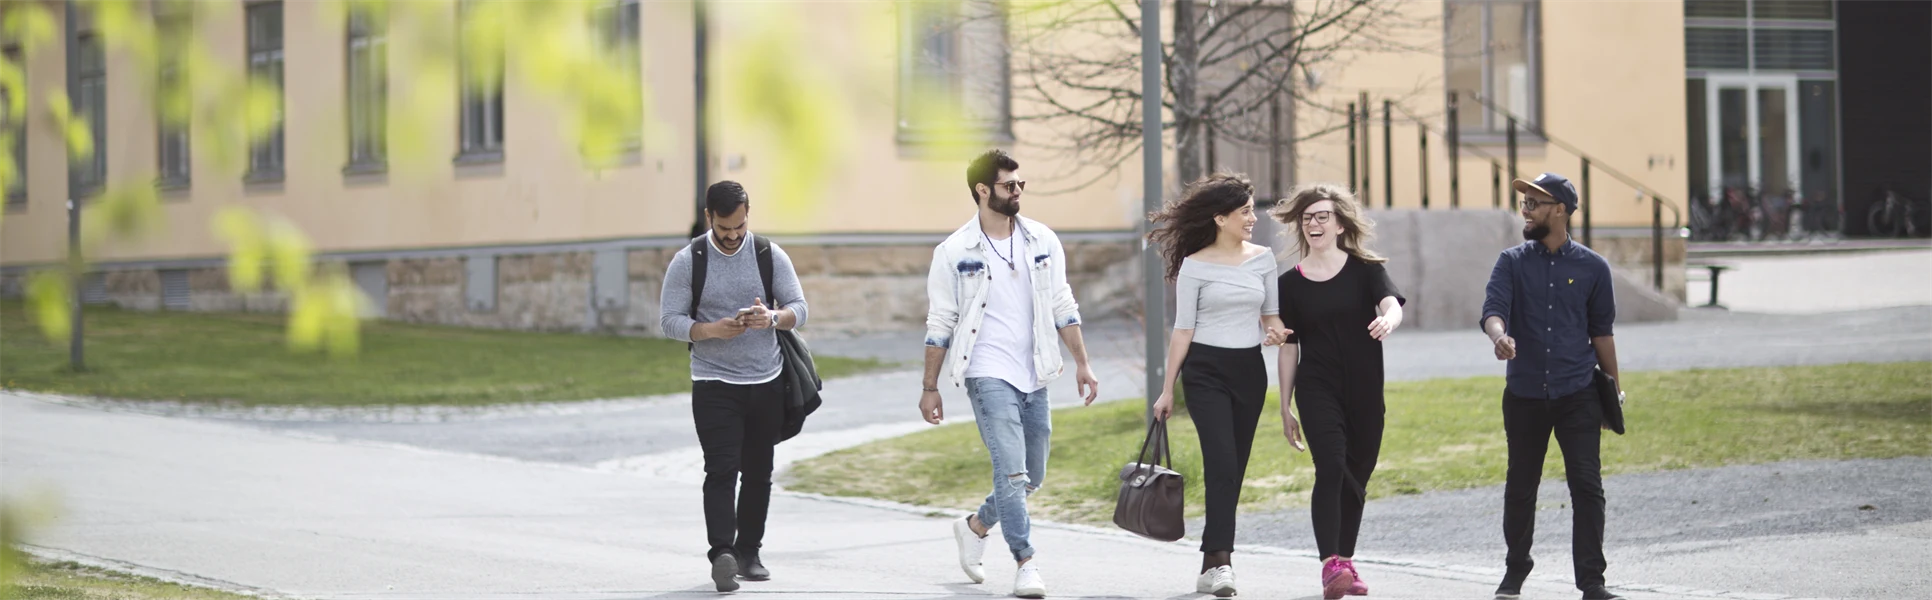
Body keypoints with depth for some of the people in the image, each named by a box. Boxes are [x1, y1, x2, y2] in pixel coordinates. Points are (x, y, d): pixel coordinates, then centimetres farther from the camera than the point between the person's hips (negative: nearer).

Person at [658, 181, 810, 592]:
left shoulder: (770, 255, 3)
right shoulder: (688, 261, -3)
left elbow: (799, 308, 2)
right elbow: (670, 320, -5)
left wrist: (772, 318, -21)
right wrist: (712, 330, -23)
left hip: (767, 384, 3)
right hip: (714, 385, -3)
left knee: (758, 473, 8)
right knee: (722, 470, -15)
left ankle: (748, 553, 19)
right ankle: (722, 554, -25)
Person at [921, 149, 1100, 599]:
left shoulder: (1042, 241, 7)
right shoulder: (954, 252, -4)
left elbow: (1062, 307, 12)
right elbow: (939, 325, -1)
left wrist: (1082, 363, 7)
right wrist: (930, 387, -1)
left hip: (1033, 376, 5)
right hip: (988, 373, -5)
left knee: (1031, 478, 12)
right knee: (1012, 471, -17)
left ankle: (975, 527, 36)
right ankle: (1026, 564, -15)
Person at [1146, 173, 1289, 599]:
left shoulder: (1262, 258, 7)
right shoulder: (1195, 265, -4)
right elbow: (1183, 330, -2)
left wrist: (1274, 331, -8)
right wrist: (1168, 389, -2)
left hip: (1249, 371, 4)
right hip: (1206, 371, -4)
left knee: (1233, 469, 5)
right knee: (1222, 461, -17)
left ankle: (1212, 562, 14)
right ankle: (1221, 560, -21)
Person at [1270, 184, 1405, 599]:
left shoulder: (1366, 269, 2)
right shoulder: (1291, 283, 4)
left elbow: (1392, 305, -15)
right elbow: (1288, 347, 8)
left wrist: (1388, 320, -40)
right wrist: (1285, 408, 8)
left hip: (1365, 391, 1)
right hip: (1317, 390, -1)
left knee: (1356, 477, 8)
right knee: (1331, 467, -19)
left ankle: (1346, 563, 23)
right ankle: (1330, 566, -25)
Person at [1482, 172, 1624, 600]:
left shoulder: (1592, 268, 4)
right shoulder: (1513, 262, 4)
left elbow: (1601, 332, 10)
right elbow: (1493, 308, -12)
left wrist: (1613, 389, 10)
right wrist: (1499, 337, -35)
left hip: (1578, 395, -1)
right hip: (1524, 394, 1)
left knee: (1587, 486, -8)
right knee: (1520, 487, 10)